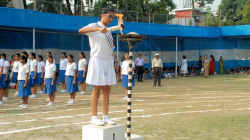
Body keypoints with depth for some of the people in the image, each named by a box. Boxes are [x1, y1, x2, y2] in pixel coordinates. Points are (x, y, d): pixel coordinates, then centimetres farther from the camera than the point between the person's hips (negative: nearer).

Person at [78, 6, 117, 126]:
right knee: (96, 89, -4)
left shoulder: (108, 30, 16)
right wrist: (98, 28, -35)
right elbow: (81, 30, -24)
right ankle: (94, 117, 2)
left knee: (106, 89, 6)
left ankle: (106, 117, 11)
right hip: (97, 60, -6)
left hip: (108, 61, 6)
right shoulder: (94, 26, -3)